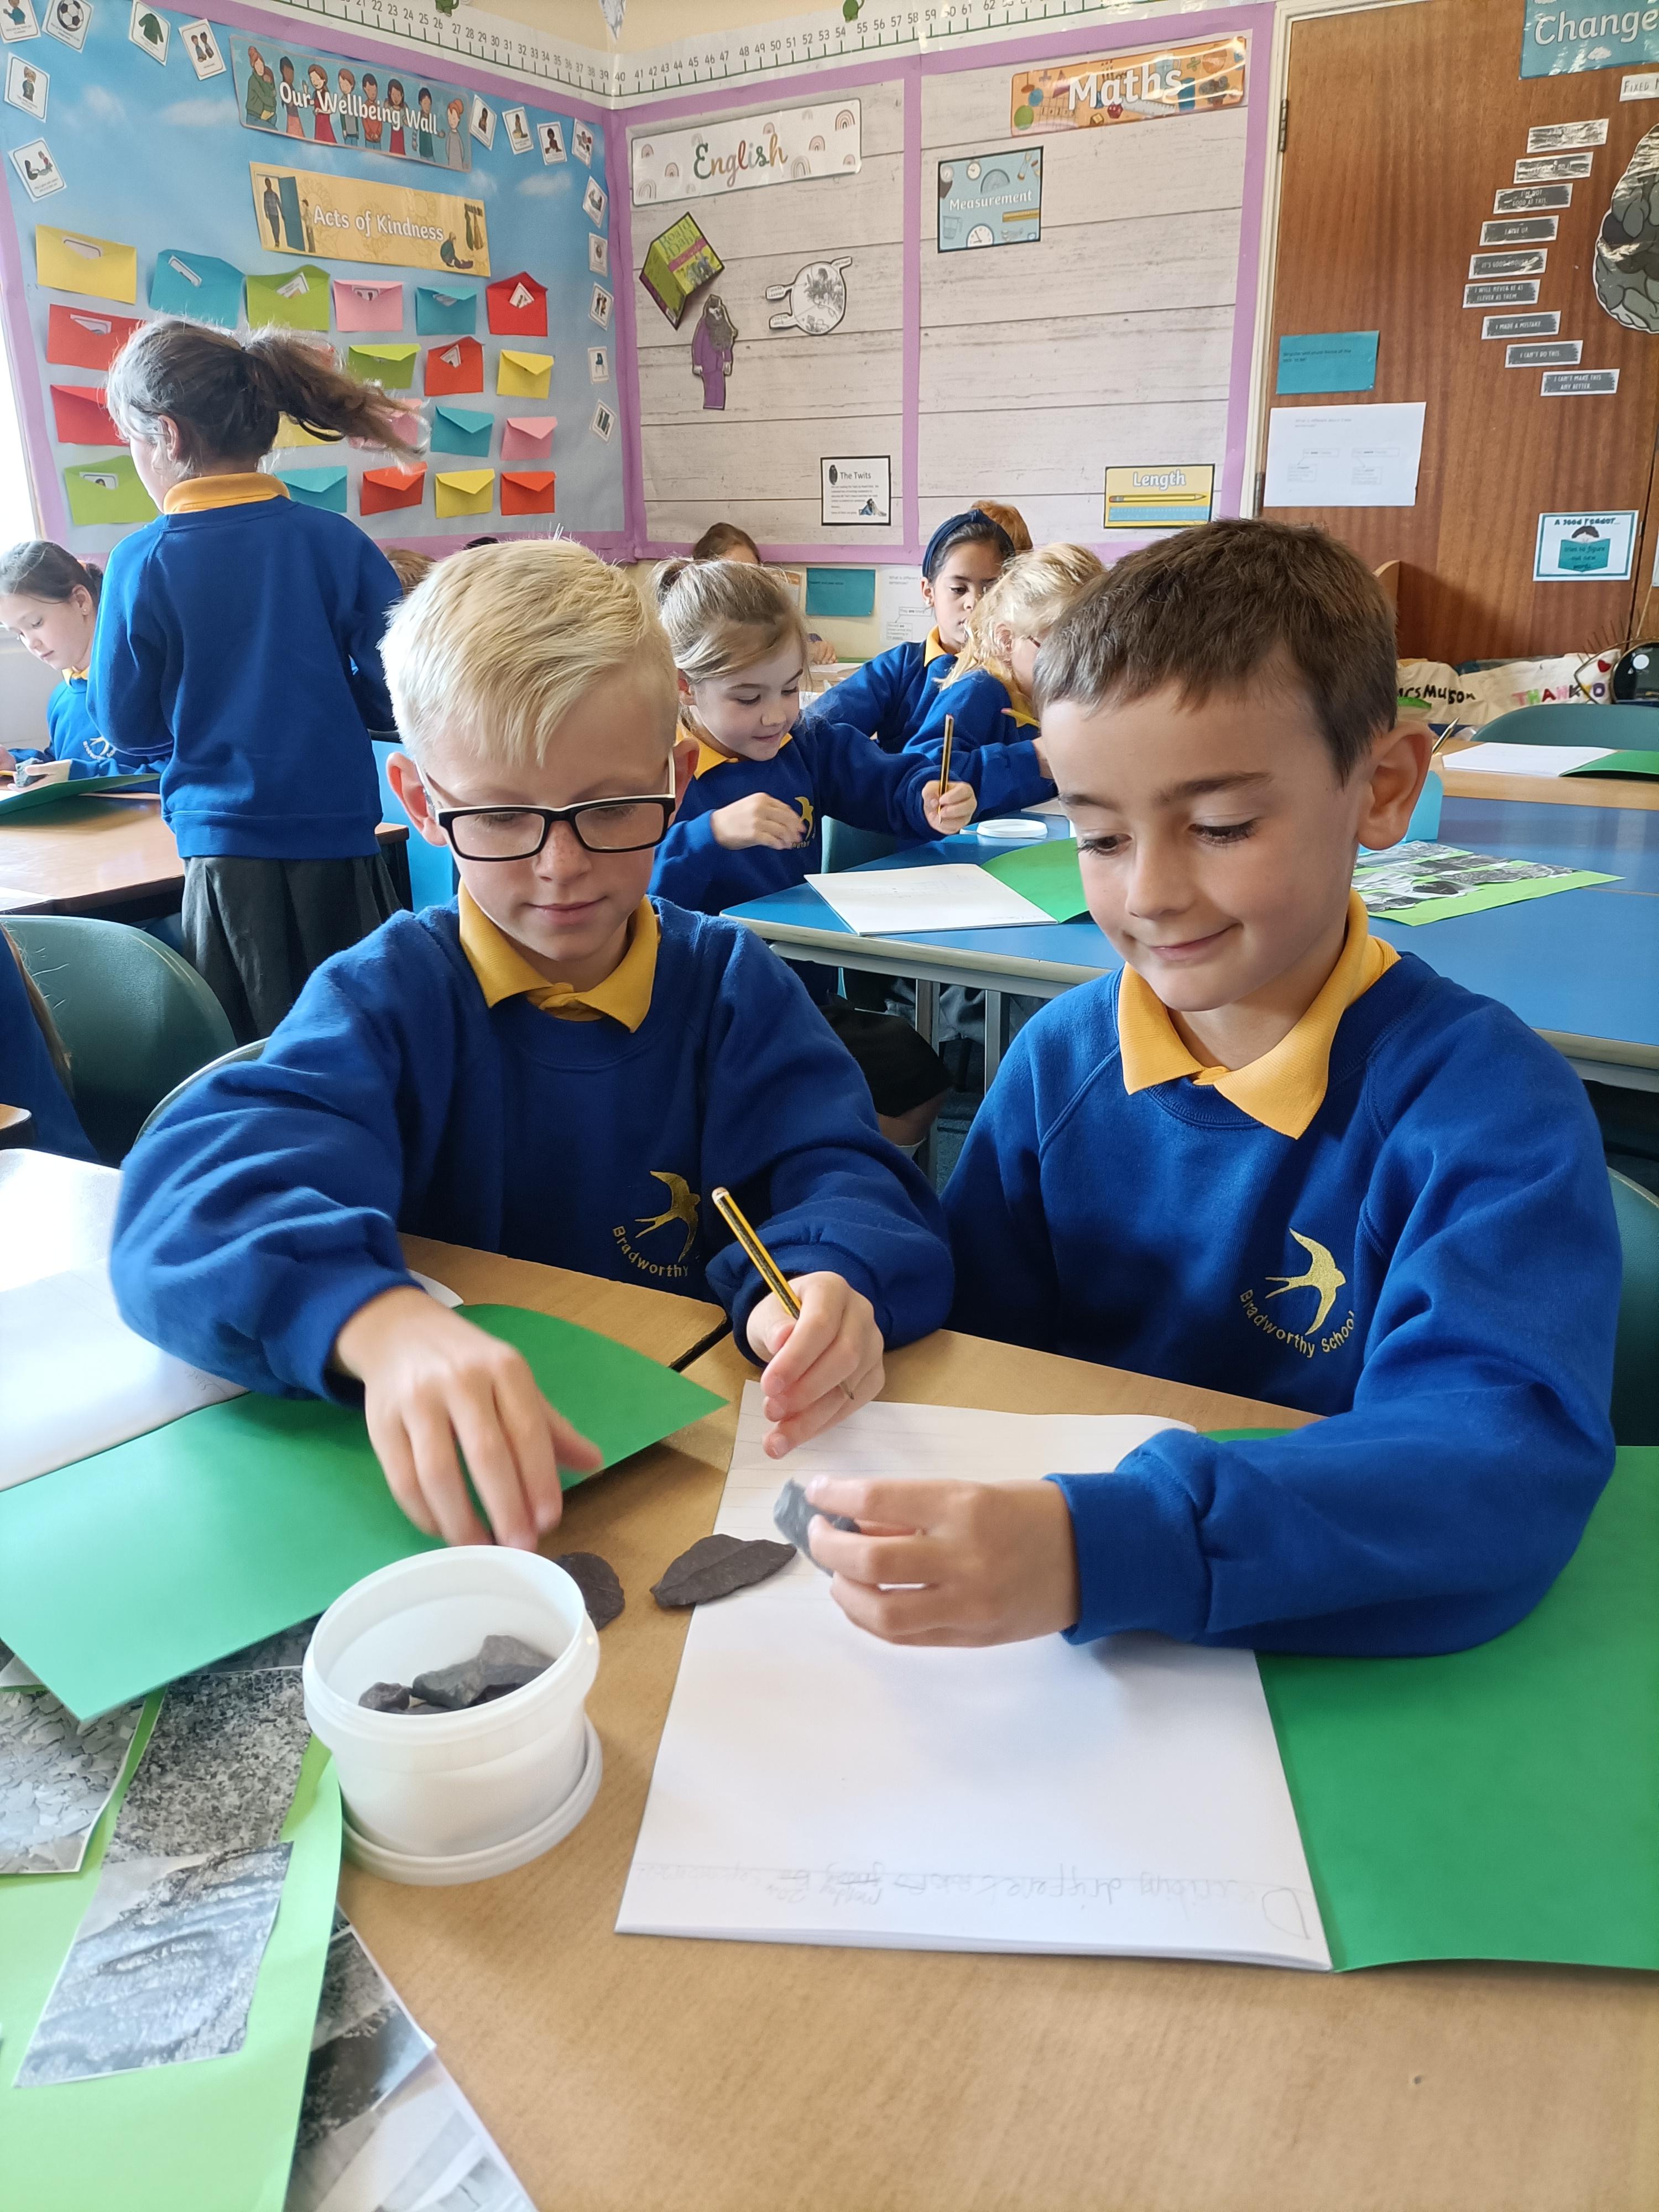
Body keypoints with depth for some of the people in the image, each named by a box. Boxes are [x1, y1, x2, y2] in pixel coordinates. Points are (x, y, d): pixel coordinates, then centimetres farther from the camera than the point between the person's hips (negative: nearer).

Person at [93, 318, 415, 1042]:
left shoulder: (141, 563, -6)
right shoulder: (338, 543, -5)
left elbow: (129, 732, 2)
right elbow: (394, 699, -3)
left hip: (224, 852, -1)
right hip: (338, 841, 1)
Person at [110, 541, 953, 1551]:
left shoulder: (732, 984, 3)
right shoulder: (386, 994, -5)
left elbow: (834, 1167, -7)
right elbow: (213, 1179, -21)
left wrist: (827, 1283, -32)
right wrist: (380, 1321, -43)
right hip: (446, 1490, 0)